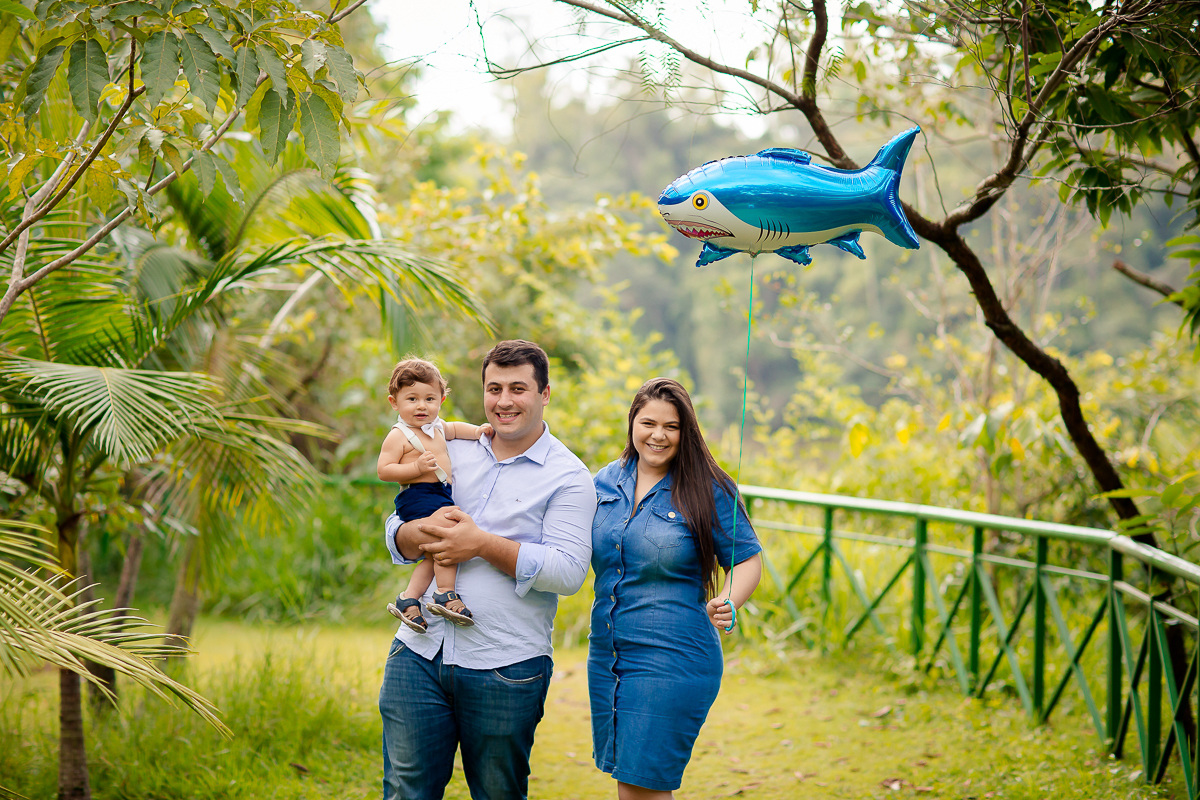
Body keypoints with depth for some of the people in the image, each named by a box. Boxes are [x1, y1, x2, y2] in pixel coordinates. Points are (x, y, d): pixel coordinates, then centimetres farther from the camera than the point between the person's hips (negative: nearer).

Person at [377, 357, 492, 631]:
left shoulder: (436, 428, 17)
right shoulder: (398, 436, -8)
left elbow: (454, 429, 36)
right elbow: (383, 470, -13)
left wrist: (477, 430, 16)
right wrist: (416, 468, -24)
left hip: (440, 498, 10)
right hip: (418, 498, -10)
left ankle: (408, 599, 12)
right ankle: (445, 594, -20)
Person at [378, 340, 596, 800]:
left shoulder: (568, 477, -2)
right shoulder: (453, 451, 12)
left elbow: (568, 571, -14)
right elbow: (396, 532, 13)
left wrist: (482, 544, -17)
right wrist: (425, 531, -12)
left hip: (504, 671, -3)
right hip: (418, 655, 4)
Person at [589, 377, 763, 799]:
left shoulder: (708, 490, -8)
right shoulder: (606, 482, 7)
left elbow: (748, 560, -3)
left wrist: (727, 603, -23)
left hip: (672, 659, -6)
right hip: (607, 655, 6)